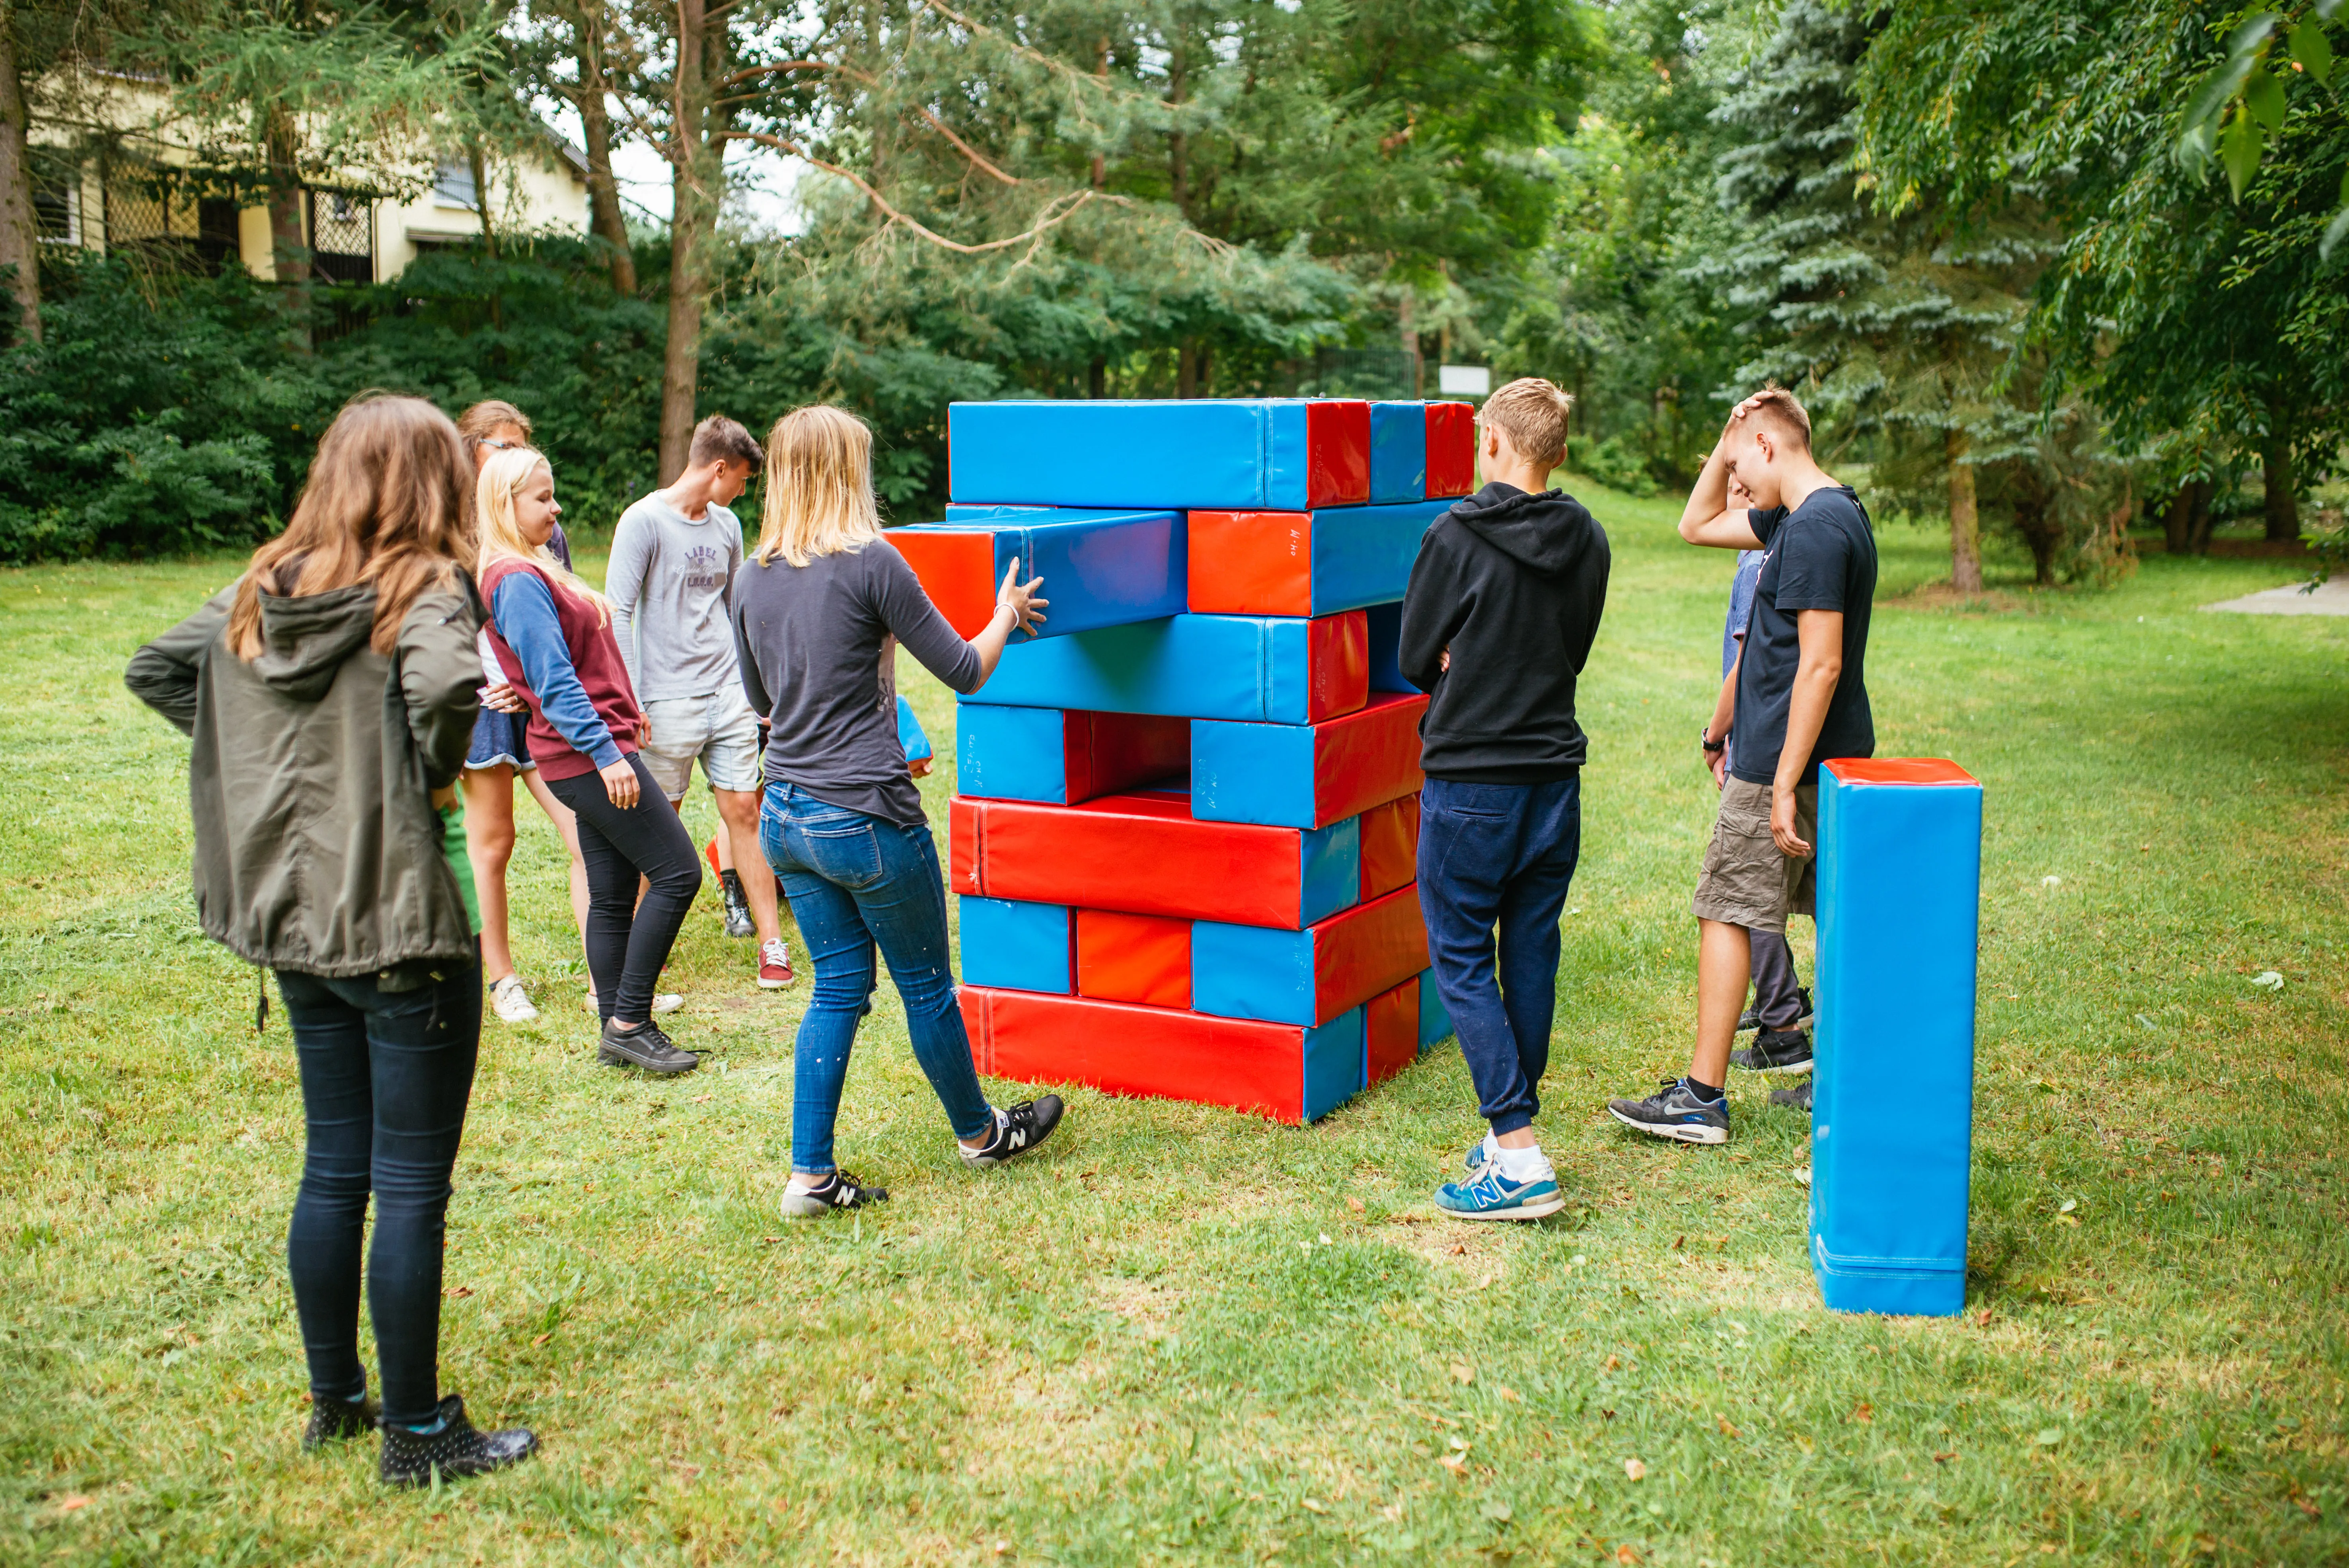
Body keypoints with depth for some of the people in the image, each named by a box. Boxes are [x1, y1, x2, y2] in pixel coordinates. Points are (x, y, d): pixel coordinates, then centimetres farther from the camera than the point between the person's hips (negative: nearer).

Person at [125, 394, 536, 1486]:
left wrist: (269, 757, 9)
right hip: (404, 927, -7)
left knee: (333, 1170, 18)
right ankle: (417, 1433, 15)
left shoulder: (262, 591, 6)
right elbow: (446, 687, -34)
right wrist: (436, 779, -15)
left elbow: (152, 671, 14)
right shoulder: (426, 590, -14)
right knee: (411, 1188, 4)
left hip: (296, 921, 7)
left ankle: (334, 1399, 32)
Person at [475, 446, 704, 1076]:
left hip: (591, 753, 10)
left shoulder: (531, 572, 17)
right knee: (677, 871, -9)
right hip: (587, 756, -10)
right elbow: (552, 680, -20)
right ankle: (629, 1022, -5)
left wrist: (625, 711, 23)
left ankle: (618, 1032, 15)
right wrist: (605, 752, -22)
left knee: (613, 895, 10)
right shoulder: (517, 581, -15)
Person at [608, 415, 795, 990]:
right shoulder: (645, 521, -7)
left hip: (728, 694, 5)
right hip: (669, 700, -5)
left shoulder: (727, 526, 13)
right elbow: (617, 613, -10)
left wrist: (752, 682, 22)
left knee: (743, 811, 2)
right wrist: (629, 699, -15)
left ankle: (772, 942, 5)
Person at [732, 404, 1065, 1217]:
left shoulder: (752, 576, 6)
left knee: (838, 987, 15)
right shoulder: (871, 562, -13)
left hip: (784, 815, 6)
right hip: (866, 816, -6)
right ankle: (979, 1133, 32)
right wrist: (1006, 615, 12)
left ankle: (811, 1176, 14)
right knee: (926, 984, 12)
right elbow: (965, 672, -6)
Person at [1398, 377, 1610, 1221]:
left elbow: (1416, 656, -5)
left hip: (1471, 782, -6)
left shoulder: (1458, 537, -13)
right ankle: (1513, 1129, 25)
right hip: (1555, 774, 6)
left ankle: (1519, 1159, -5)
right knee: (1531, 954, 14)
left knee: (1461, 960, 1)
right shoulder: (1588, 542, 5)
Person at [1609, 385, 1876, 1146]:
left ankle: (1702, 1097, 1)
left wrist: (1784, 784, -23)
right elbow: (1698, 525, 25)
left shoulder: (1816, 528, -18)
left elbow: (1822, 664, -23)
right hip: (1839, 760, 10)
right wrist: (1722, 452, 11)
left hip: (1782, 761, -10)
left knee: (1725, 915, -3)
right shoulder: (1811, 515, 13)